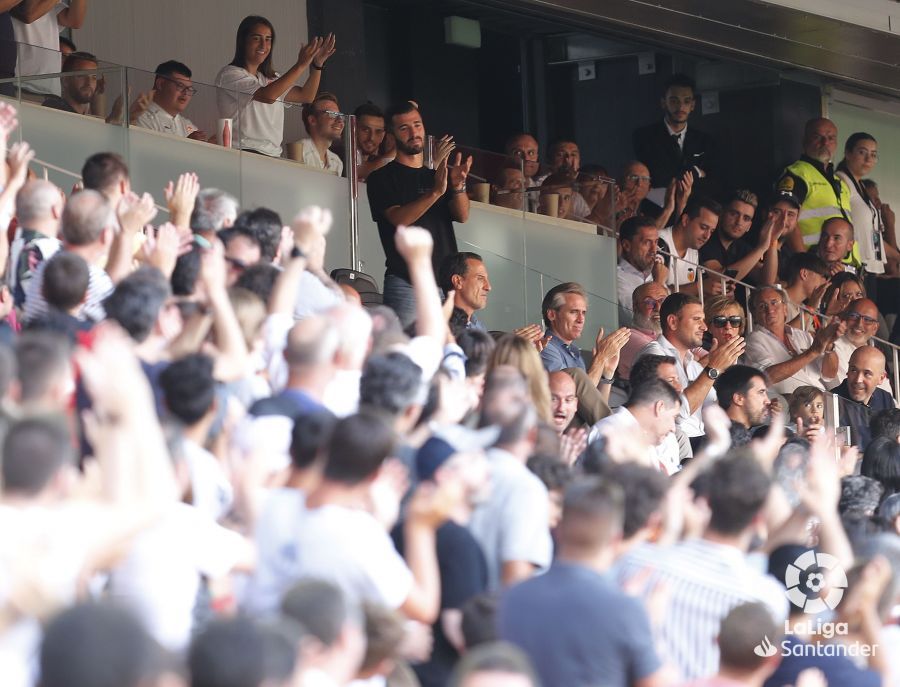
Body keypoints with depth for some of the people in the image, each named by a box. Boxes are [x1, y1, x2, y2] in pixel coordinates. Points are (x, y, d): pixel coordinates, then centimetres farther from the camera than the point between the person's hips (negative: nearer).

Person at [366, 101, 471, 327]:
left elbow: (462, 215, 5)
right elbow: (399, 219, -12)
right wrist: (435, 192, -24)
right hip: (405, 282, -5)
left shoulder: (438, 176, 21)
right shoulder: (382, 177, 5)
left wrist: (458, 187, -16)